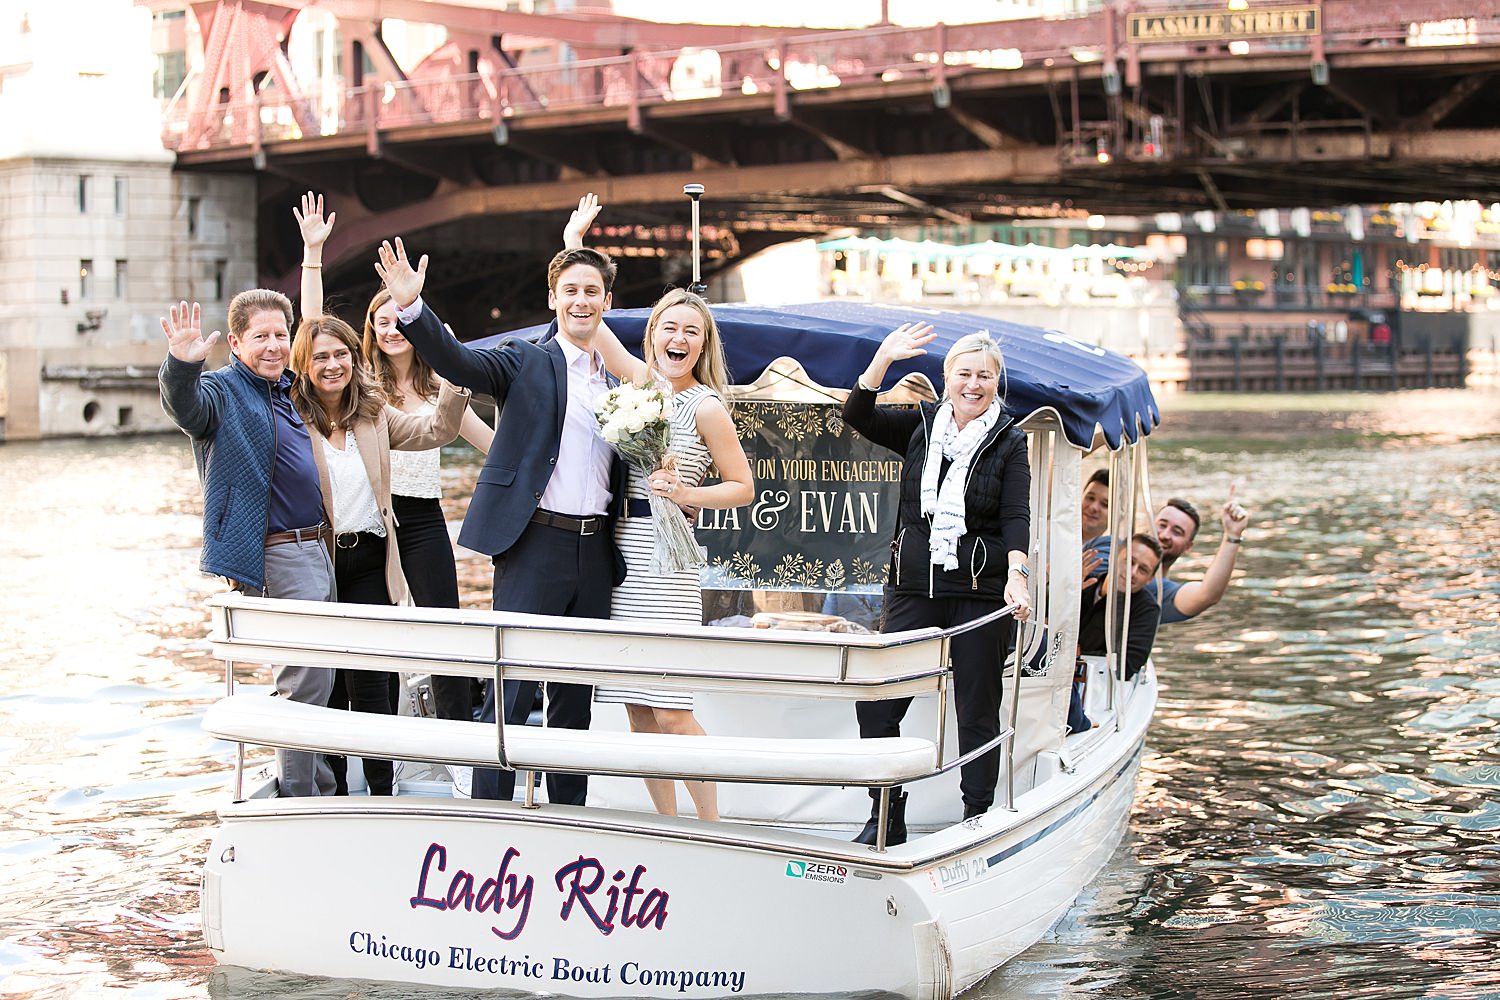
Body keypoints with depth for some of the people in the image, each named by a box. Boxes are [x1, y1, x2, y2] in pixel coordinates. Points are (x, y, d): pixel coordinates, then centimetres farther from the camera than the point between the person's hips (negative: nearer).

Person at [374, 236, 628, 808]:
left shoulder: (617, 385, 16)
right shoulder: (526, 363, 2)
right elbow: (457, 361, -15)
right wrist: (411, 307, -31)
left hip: (594, 550, 5)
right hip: (535, 543, -5)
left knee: (576, 695, 11)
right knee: (513, 689, -7)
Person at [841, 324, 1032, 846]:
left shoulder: (1009, 442, 1)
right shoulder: (921, 426, 10)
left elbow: (1017, 515, -9)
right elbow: (857, 416, 0)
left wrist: (1016, 576, -25)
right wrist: (883, 359, -13)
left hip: (982, 594, -3)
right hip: (914, 588, 3)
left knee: (977, 711, 3)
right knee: (875, 702, -3)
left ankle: (978, 818, 13)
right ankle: (886, 818, 8)